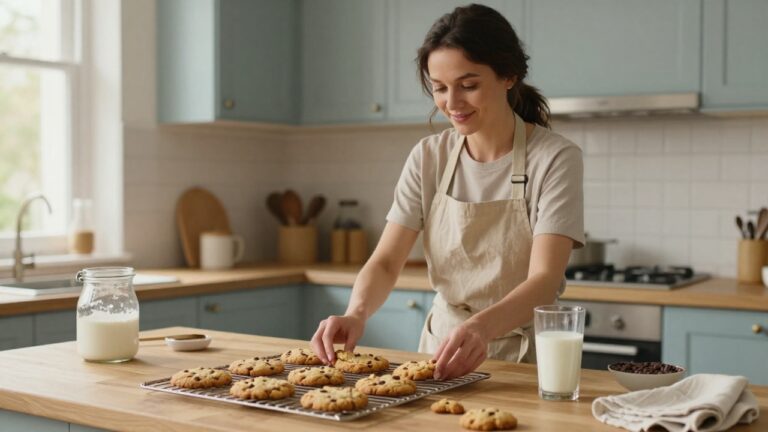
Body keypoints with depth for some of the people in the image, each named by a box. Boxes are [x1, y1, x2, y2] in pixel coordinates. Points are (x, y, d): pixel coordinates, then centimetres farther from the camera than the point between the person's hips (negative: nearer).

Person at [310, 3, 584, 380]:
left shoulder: (555, 158, -12)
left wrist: (481, 327, -40)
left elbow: (544, 280, -21)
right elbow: (385, 262, -3)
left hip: (524, 357, -3)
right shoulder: (428, 158, 0)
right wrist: (357, 312, -25)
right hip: (442, 345, 3)